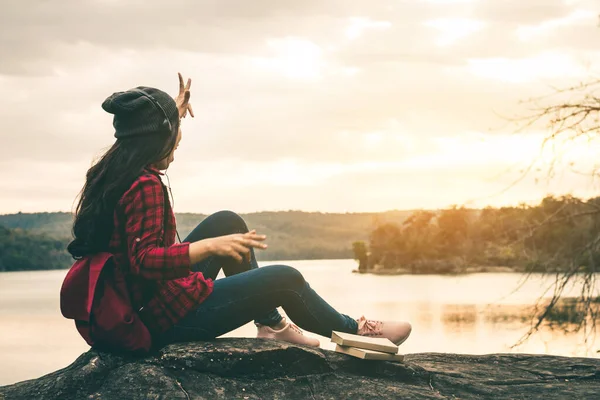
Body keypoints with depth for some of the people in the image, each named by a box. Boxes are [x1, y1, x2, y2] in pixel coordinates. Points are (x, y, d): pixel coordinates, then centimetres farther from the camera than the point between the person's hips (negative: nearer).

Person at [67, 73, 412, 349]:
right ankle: (354, 331, 28)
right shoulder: (145, 185, -25)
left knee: (228, 222, 20)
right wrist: (211, 246, -38)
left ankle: (272, 323, 25)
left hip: (147, 303, 10)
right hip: (173, 318, -10)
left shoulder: (112, 171, 4)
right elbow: (146, 260, -33)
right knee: (286, 279, 1)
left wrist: (174, 113, 32)